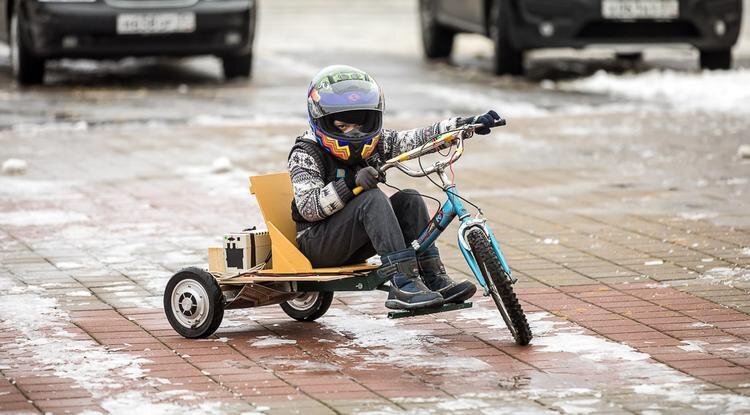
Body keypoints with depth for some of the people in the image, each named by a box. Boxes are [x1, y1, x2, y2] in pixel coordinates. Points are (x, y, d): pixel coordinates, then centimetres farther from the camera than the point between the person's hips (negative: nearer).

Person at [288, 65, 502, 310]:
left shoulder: (374, 143, 7)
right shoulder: (306, 154, -12)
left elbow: (418, 139, -1)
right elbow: (308, 208, -24)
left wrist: (469, 124, -11)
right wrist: (351, 181, -35)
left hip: (355, 245, 7)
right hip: (317, 244, -7)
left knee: (409, 200, -12)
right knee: (372, 199, -29)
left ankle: (434, 278, -19)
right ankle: (403, 283, -40)